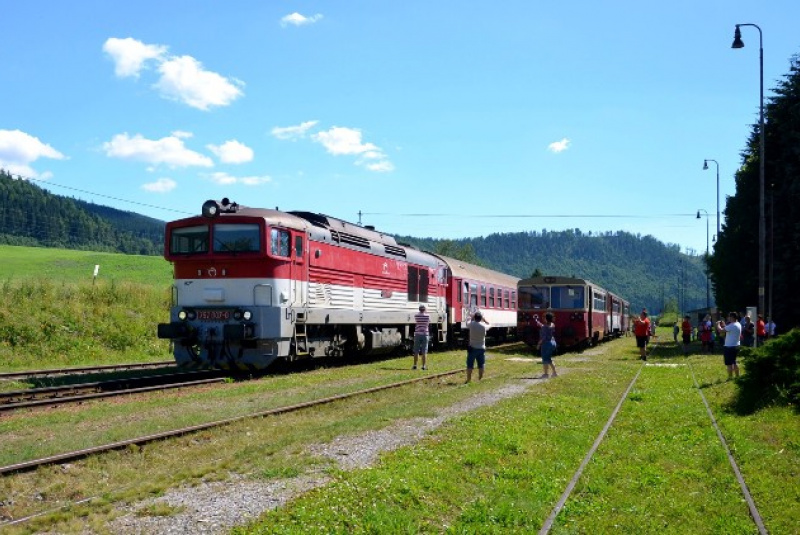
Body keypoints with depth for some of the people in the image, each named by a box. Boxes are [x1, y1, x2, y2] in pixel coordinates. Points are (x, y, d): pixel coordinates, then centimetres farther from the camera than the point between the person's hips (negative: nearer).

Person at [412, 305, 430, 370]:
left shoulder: (416, 316, -2)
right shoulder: (428, 316, -2)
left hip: (417, 334, 1)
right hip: (425, 334, 0)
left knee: (416, 351, 7)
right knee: (424, 351, 2)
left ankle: (415, 365, 5)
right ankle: (424, 366, -1)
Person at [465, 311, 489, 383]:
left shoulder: (472, 324, -10)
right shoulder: (484, 326, -8)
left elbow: (467, 326, 14)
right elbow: (488, 324, 16)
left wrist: (472, 318, 17)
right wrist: (483, 319, 16)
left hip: (472, 348, -1)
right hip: (481, 348, 1)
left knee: (470, 365, 3)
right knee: (481, 365, 10)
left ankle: (468, 380, 3)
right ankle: (480, 379, 13)